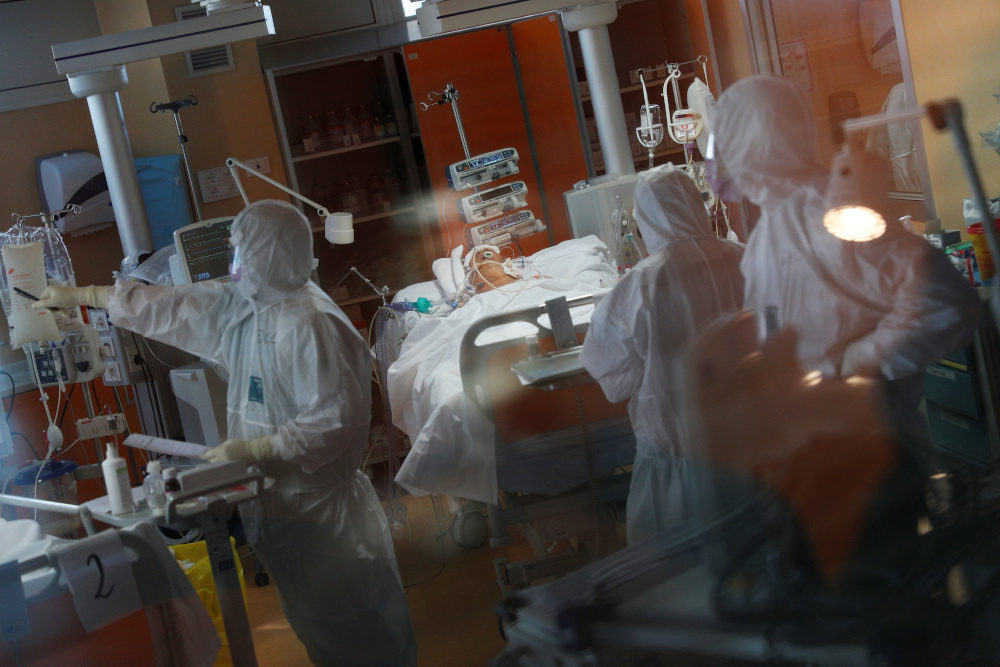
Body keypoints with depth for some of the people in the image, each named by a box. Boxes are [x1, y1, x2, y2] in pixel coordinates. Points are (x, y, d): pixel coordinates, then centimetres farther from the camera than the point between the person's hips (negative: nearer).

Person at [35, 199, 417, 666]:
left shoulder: (309, 322, -20)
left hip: (325, 517, -9)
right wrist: (79, 295, 27)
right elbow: (169, 307, 19)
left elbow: (335, 417, -25)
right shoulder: (238, 308, 8)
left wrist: (253, 449, -21)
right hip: (279, 509, 9)